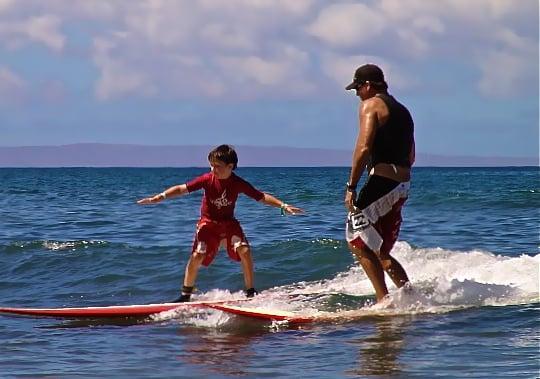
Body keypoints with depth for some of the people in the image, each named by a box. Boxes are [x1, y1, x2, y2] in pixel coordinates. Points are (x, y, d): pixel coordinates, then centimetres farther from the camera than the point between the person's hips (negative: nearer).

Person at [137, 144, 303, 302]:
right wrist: (159, 197, -26)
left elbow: (262, 197, -8)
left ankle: (250, 291, -6)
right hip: (208, 223, -1)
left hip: (228, 223, 1)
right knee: (197, 256, -17)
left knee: (244, 250, -20)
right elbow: (182, 189, -16)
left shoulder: (238, 183, -12)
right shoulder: (207, 179, -16)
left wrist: (283, 206, -18)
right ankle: (185, 295, -1)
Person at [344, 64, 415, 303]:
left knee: (357, 241, -6)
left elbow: (364, 148, -16)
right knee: (381, 252, 16)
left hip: (382, 181, -9)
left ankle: (384, 300, -15)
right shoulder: (403, 111, 23)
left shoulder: (371, 104, -4)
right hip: (403, 186, 9)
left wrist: (351, 187, -15)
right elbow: (410, 158, 26)